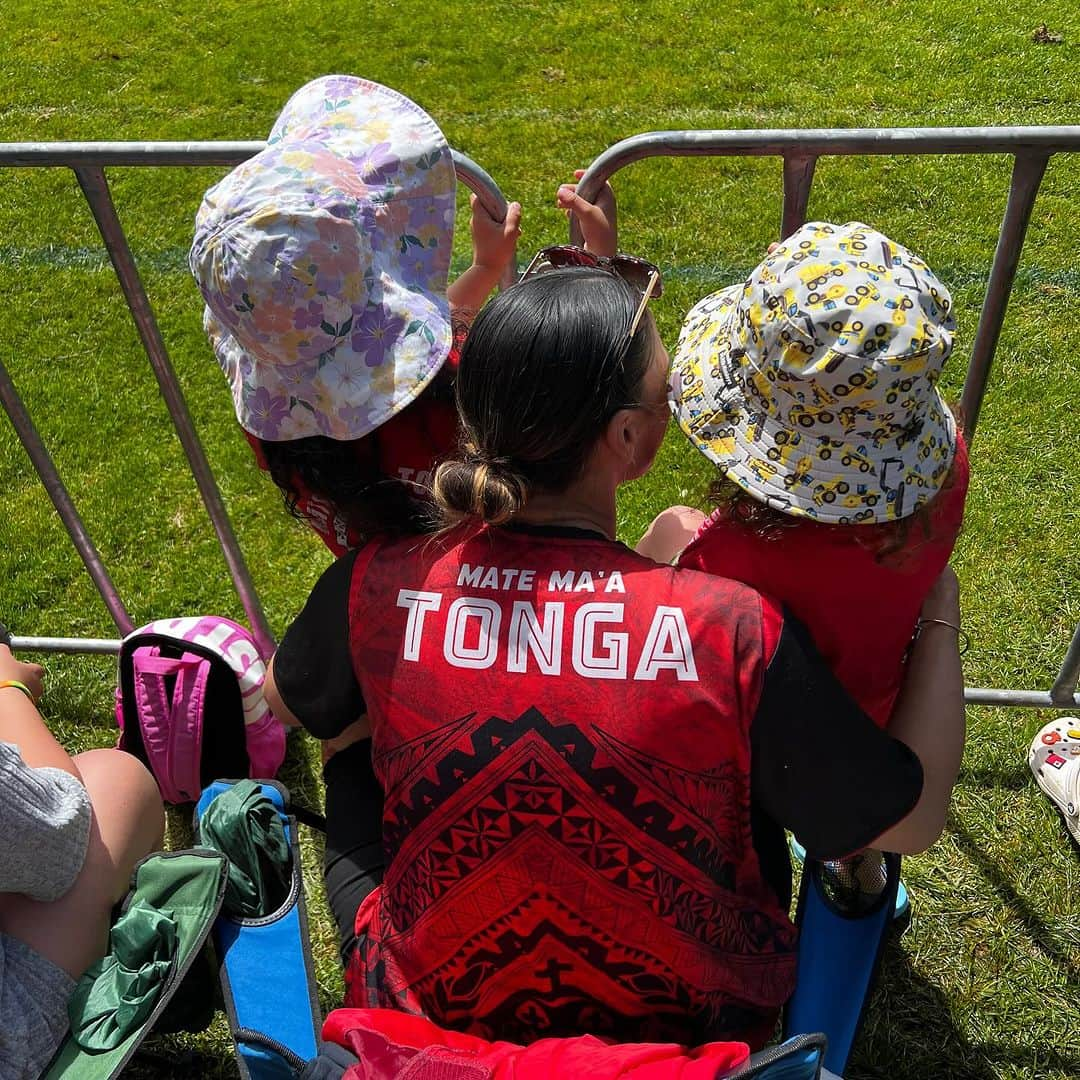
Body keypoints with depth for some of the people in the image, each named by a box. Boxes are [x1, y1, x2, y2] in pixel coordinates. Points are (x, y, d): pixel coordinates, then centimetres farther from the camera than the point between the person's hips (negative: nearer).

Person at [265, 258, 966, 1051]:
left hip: (433, 1015, 2)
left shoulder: (378, 589, -23)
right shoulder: (734, 632, -31)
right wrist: (940, 616, -4)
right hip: (688, 1029, 0)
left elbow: (286, 701, 0)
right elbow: (913, 819, -16)